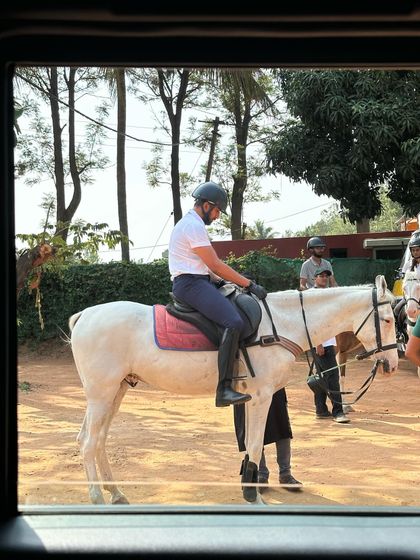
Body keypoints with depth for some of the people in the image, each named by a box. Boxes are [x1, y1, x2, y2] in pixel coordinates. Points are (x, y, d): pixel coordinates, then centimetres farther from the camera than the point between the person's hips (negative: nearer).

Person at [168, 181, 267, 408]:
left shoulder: (189, 224, 22)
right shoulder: (193, 225, -12)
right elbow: (216, 265, -15)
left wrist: (232, 281, 14)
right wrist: (249, 284, -11)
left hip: (199, 282, 11)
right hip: (191, 284, -11)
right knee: (233, 322, -28)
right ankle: (224, 389, -34)